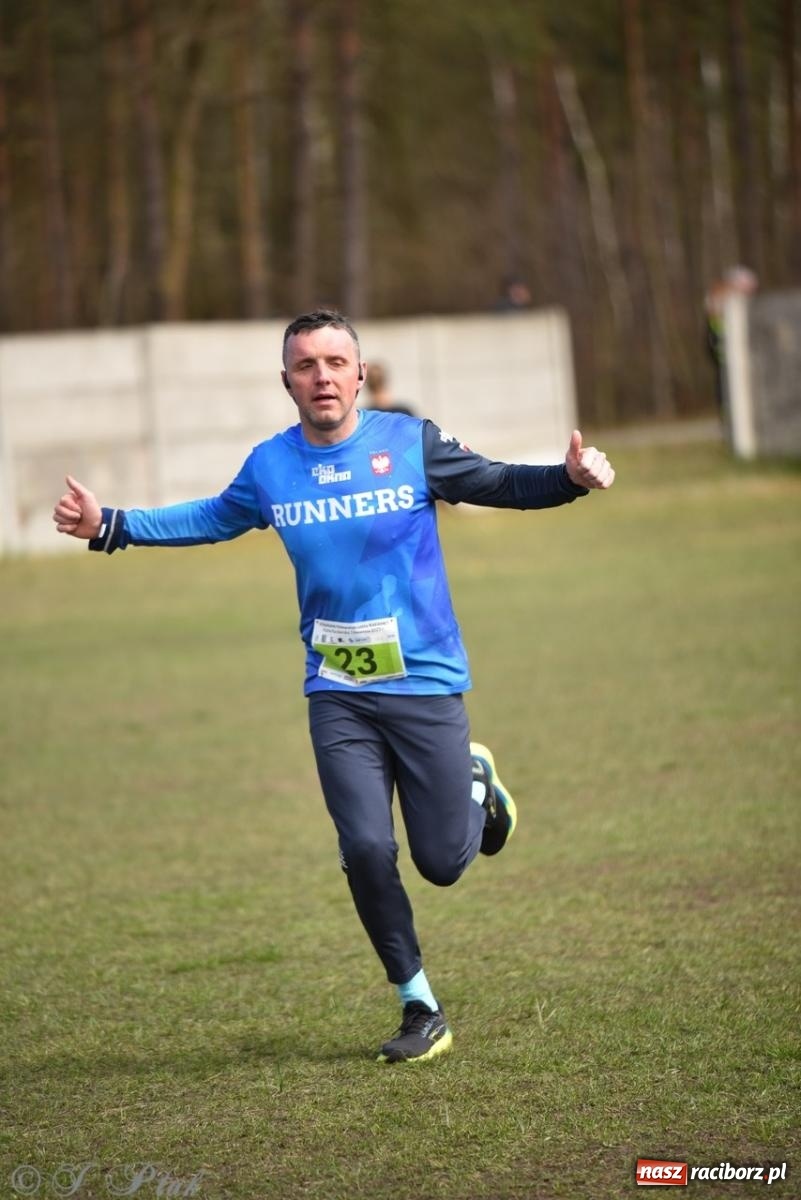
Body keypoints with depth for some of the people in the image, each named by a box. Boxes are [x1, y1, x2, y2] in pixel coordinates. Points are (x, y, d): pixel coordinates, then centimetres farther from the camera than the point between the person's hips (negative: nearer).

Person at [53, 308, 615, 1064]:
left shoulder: (409, 442, -7)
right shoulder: (270, 467, 1)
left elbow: (498, 485, 1)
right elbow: (211, 520, 20)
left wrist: (570, 478, -19)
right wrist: (109, 527, 15)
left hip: (425, 682, -2)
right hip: (337, 694, 2)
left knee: (443, 862, 1)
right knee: (366, 851, -9)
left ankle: (475, 782, 37)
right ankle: (420, 1009, 8)